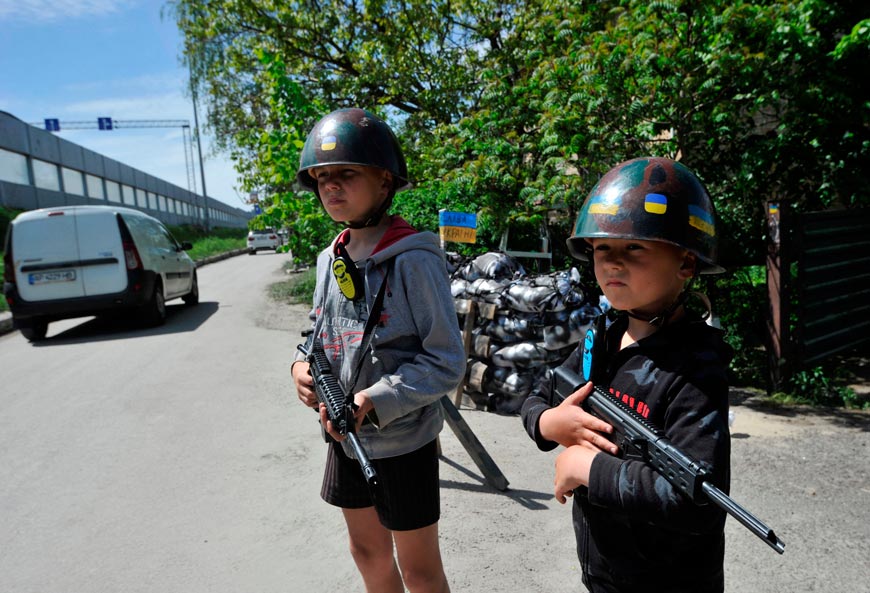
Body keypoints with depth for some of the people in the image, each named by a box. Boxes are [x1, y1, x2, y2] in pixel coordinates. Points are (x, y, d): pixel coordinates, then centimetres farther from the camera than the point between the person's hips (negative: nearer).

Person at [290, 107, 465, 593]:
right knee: (368, 550, 25)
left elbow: (448, 362, -19)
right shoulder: (331, 259, 2)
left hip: (403, 440, -6)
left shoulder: (413, 260, -20)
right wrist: (304, 365, -7)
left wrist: (375, 402, -28)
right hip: (345, 436, 7)